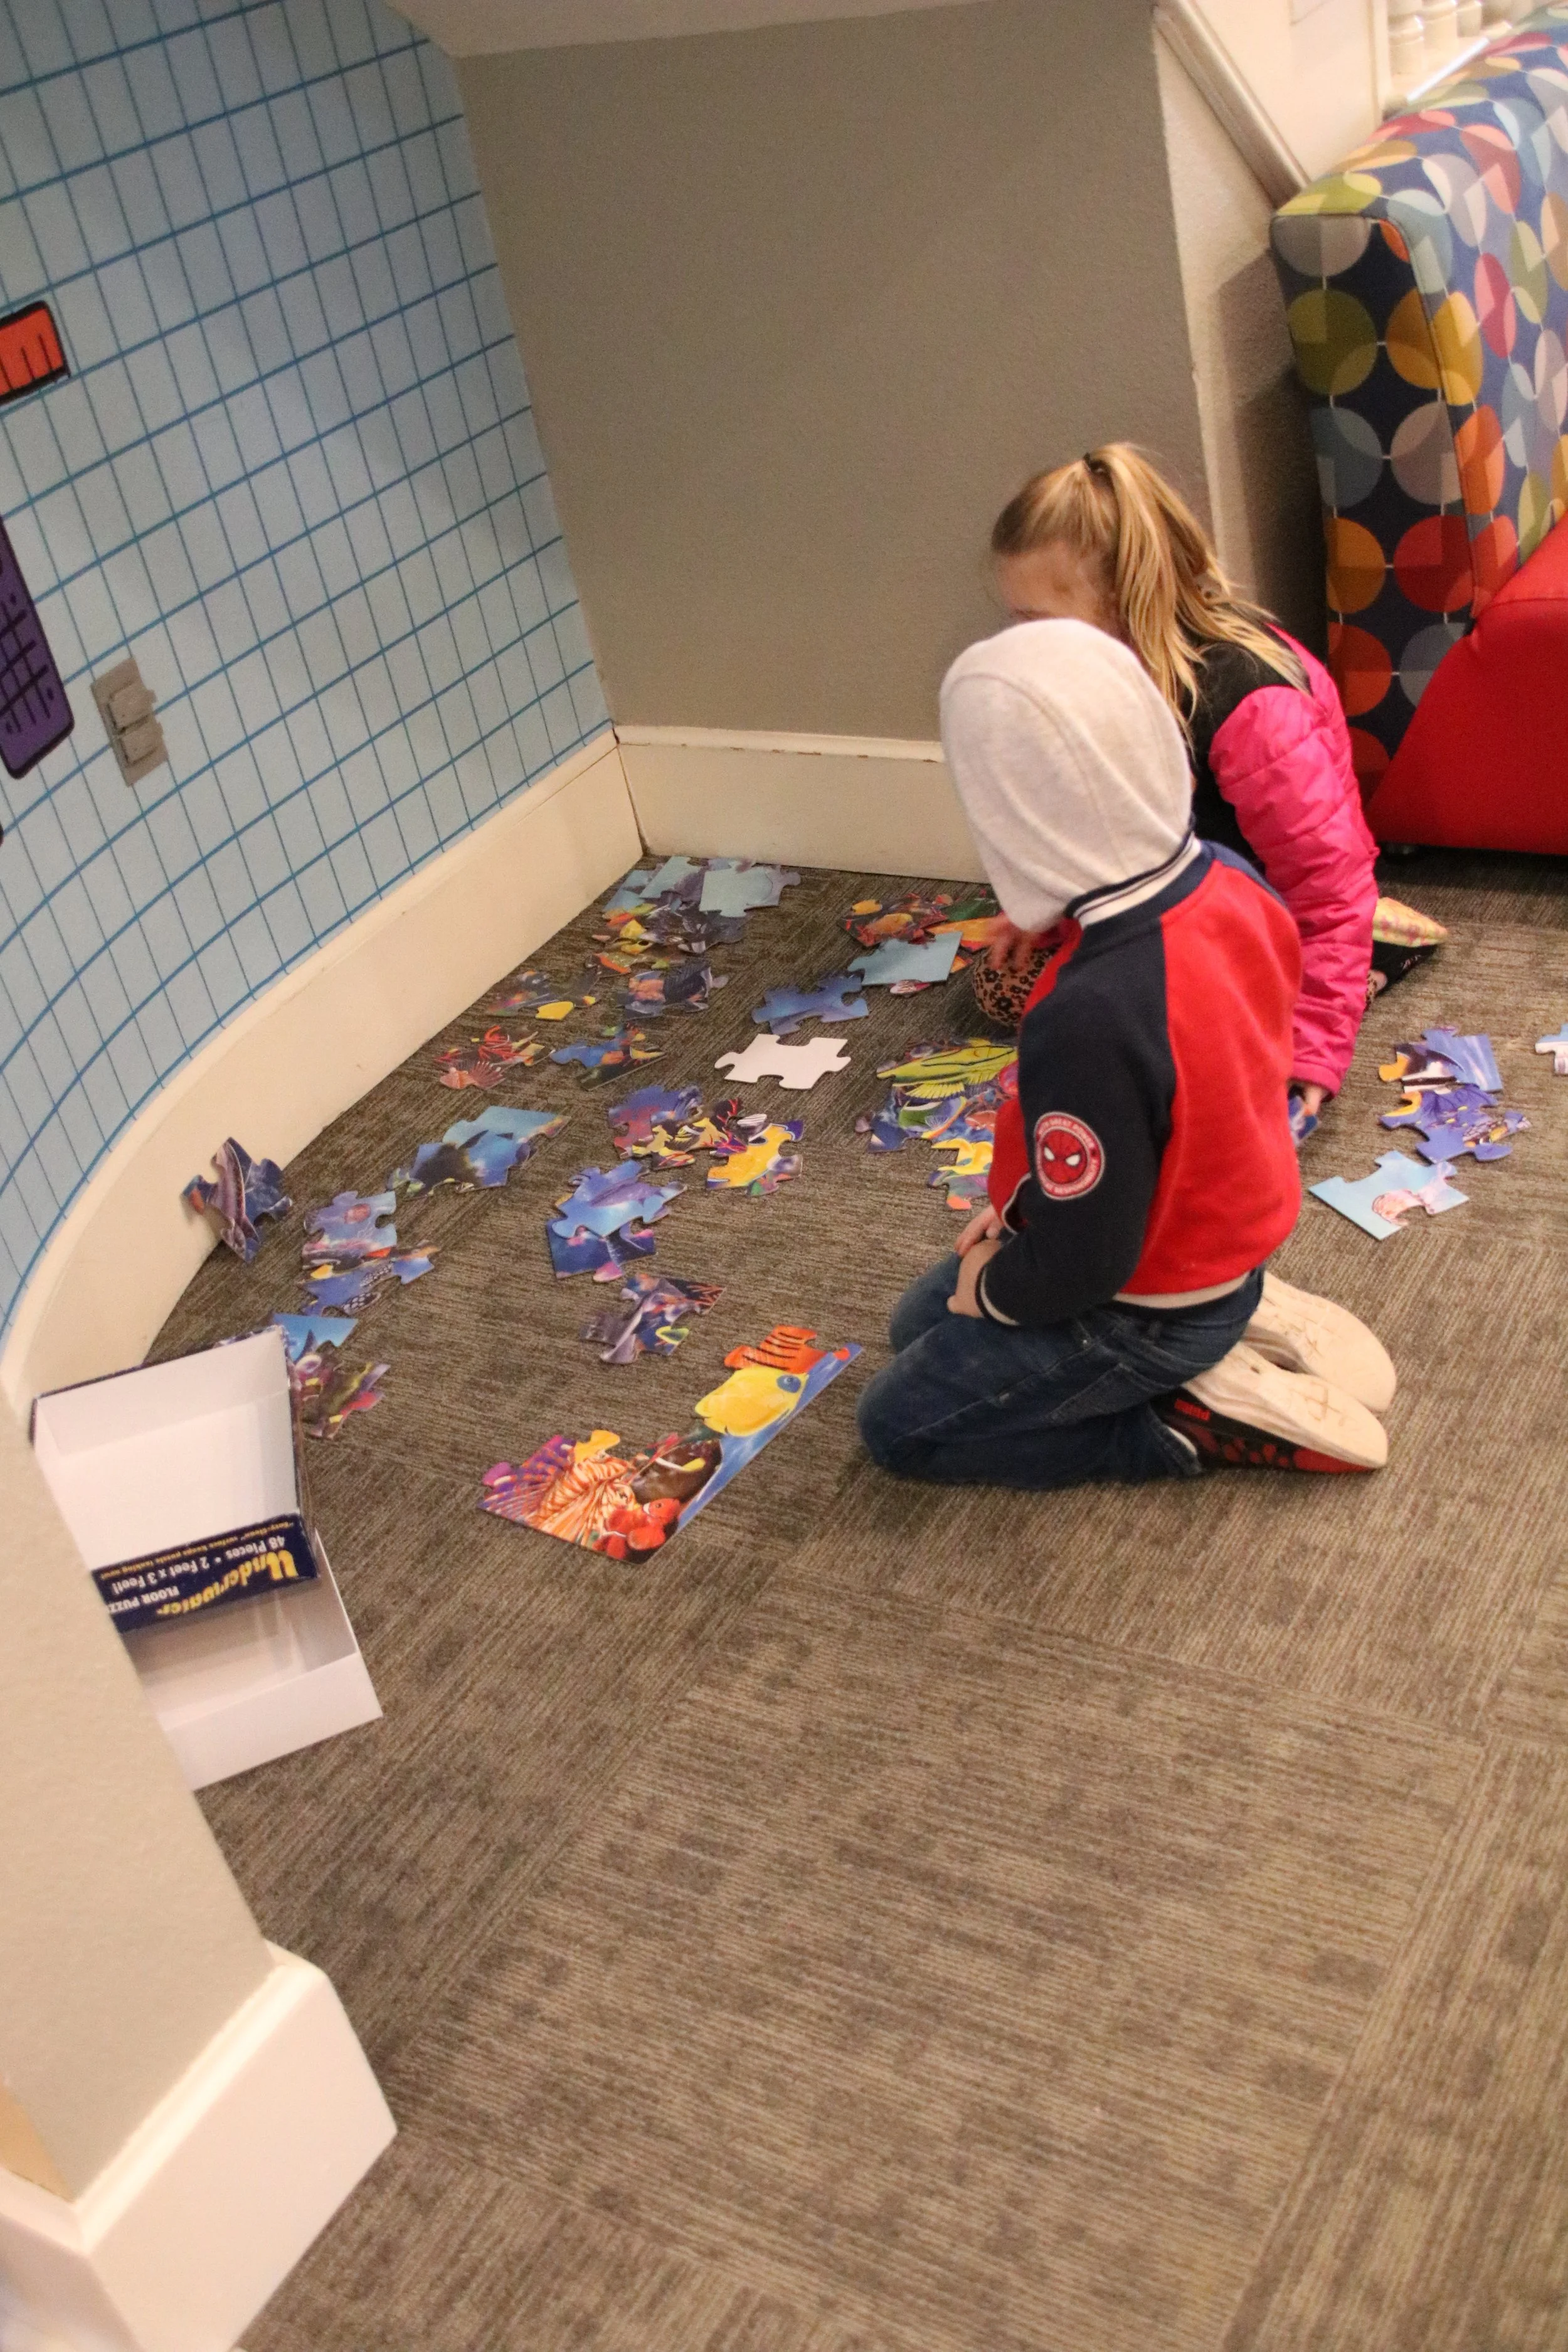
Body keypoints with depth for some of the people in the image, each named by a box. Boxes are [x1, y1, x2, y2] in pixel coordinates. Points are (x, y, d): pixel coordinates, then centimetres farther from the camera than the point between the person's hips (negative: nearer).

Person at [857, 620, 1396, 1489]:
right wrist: (1021, 1207, 7)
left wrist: (993, 1290, -5)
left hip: (1150, 1310, -8)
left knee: (898, 1424, 10)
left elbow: (1079, 1261, -28)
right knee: (917, 1322, 24)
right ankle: (1242, 1325, 14)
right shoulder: (1228, 879, -13)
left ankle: (1196, 1422, 2)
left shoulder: (1089, 1022, -40)